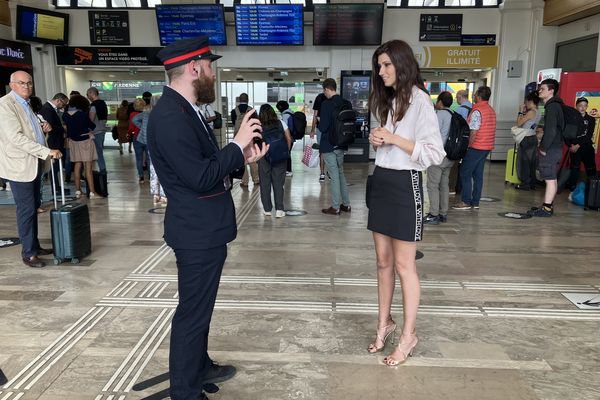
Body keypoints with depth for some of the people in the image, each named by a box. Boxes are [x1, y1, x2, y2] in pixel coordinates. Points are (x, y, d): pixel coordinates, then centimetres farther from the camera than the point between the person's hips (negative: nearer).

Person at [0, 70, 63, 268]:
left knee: (34, 206, 14)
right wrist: (47, 151, -27)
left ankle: (35, 246, 25)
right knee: (27, 209, -4)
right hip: (19, 165, -9)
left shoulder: (25, 104, 15)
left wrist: (43, 128, 6)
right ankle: (28, 253, 6)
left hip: (35, 163, 9)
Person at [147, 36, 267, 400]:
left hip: (205, 228, 10)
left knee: (199, 307, 23)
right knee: (193, 312, 4)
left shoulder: (185, 110, 10)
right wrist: (237, 144, -18)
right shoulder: (170, 116, -22)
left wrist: (242, 158, 3)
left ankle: (199, 366, 42)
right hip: (198, 232, -10)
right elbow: (200, 177, -27)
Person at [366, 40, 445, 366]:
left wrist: (394, 139, -18)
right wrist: (376, 139, 5)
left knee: (403, 265, 0)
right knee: (383, 261, 12)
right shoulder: (387, 101, 15)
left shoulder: (419, 100, -11)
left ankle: (408, 335, 14)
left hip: (404, 185, -8)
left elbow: (435, 153, -17)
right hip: (380, 182, 8)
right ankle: (384, 324, 26)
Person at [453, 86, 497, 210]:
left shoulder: (477, 111, -16)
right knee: (478, 174, 11)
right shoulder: (491, 110, 12)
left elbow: (473, 132, -19)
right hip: (487, 147, 8)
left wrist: (467, 146, -11)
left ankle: (466, 201, -1)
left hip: (476, 147, -8)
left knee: (465, 173, -1)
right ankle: (475, 202, 13)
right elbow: (486, 129, 15)